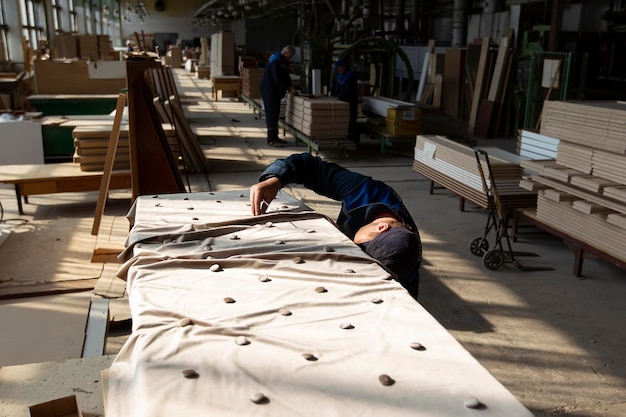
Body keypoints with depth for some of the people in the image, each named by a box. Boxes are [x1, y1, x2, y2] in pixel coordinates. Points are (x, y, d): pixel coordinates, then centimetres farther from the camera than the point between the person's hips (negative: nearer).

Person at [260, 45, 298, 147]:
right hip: (269, 90, -10)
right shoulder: (275, 61, -17)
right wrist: (289, 87, -24)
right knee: (272, 114, -9)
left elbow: (285, 76, 18)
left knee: (275, 114, 12)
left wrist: (290, 86, 2)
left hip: (275, 91, 10)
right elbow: (277, 78, -24)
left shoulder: (284, 61, 14)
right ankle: (271, 140, -7)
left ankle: (274, 137, 18)